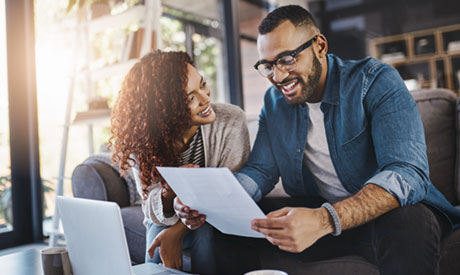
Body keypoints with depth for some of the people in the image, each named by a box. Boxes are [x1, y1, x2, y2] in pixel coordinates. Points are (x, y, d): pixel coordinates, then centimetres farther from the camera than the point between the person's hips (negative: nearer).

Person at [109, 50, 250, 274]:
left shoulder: (231, 121, -22)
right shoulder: (143, 140, -16)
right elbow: (152, 209, -12)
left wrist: (179, 231, -29)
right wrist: (169, 193, -37)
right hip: (167, 219, 1)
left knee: (204, 233, -32)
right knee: (157, 252, -29)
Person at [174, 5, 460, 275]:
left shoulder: (376, 81, -14)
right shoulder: (274, 102, 4)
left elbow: (407, 173, -27)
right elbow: (260, 171, 1)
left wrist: (324, 220, -44)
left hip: (382, 213, -3)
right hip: (314, 213, 4)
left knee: (406, 221, -37)